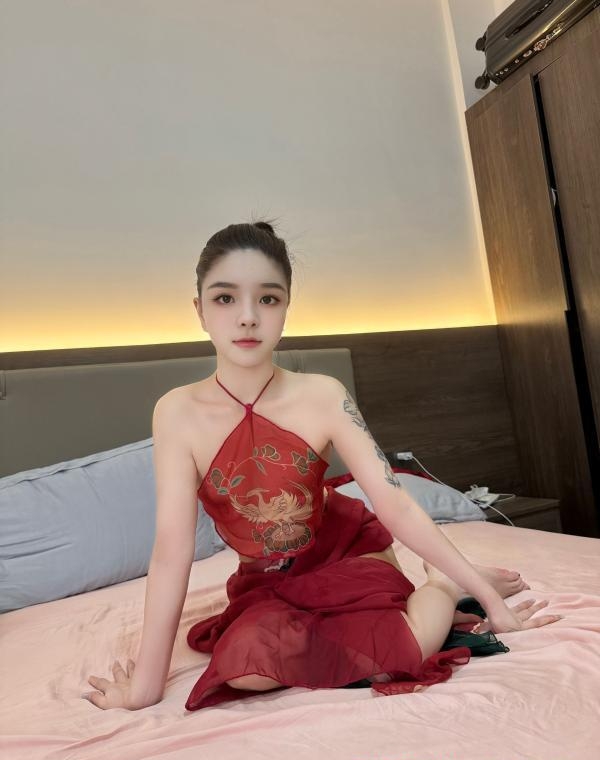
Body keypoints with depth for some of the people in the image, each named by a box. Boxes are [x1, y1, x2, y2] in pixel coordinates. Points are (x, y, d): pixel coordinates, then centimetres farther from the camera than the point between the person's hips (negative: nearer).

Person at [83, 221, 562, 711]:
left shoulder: (323, 396, -20)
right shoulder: (178, 413, -20)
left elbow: (397, 506, -17)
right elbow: (173, 551, -19)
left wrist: (485, 592, -14)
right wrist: (147, 683, -17)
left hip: (347, 548, -2)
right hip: (267, 579, 3)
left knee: (395, 657, -27)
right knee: (247, 664, -26)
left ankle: (441, 588, 9)